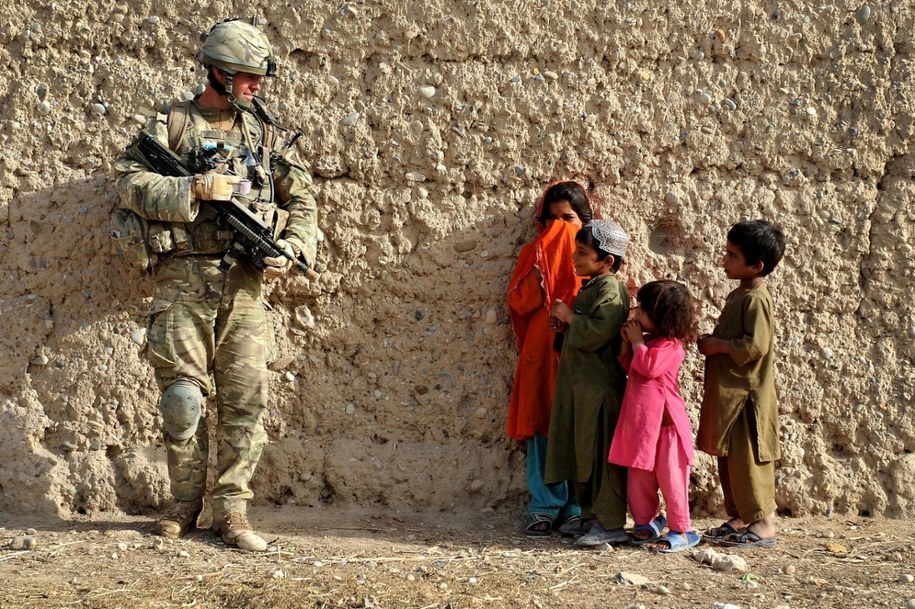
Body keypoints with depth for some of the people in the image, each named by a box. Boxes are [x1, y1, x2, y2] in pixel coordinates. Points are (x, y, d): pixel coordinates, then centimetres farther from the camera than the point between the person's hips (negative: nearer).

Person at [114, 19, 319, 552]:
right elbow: (131, 183, -6)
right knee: (183, 396, 0)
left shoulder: (264, 130, 13)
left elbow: (302, 199, 13)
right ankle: (187, 500, 18)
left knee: (245, 399, -1)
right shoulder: (170, 124, 4)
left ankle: (231, 508, 8)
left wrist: (291, 248, -4)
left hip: (244, 284, 2)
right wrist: (194, 189, -16)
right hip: (184, 281, -2)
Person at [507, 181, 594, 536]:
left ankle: (577, 508, 9)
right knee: (542, 427, 1)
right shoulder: (534, 253, 11)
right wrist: (540, 270, -9)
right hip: (541, 351, 2)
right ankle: (544, 507, 7)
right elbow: (518, 301, 2)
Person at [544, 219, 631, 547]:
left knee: (601, 453, -6)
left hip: (601, 386, -10)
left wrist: (570, 316, -14)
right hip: (580, 383, 10)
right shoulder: (588, 288, 16)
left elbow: (599, 332, -27)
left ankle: (611, 524, -1)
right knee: (581, 452, 14)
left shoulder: (610, 289, -14)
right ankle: (591, 516, 23)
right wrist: (565, 325, 9)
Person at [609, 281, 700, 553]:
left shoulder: (670, 345, -14)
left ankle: (682, 530, 6)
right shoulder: (648, 341, 14)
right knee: (638, 477, 14)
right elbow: (627, 367, 23)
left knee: (670, 478, -2)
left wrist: (637, 341, -14)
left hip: (664, 421, -9)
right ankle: (646, 521, 28)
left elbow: (649, 367, -28)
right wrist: (627, 342, 8)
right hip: (640, 421, 9)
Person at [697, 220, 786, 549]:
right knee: (728, 458, 14)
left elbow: (754, 345, -24)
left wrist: (718, 345, -16)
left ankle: (763, 524, 3)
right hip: (728, 393, 10)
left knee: (747, 459, -5)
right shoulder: (739, 295, 14)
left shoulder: (756, 299, -17)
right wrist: (712, 342, 8)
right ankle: (739, 518, 23)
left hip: (746, 395, -10)